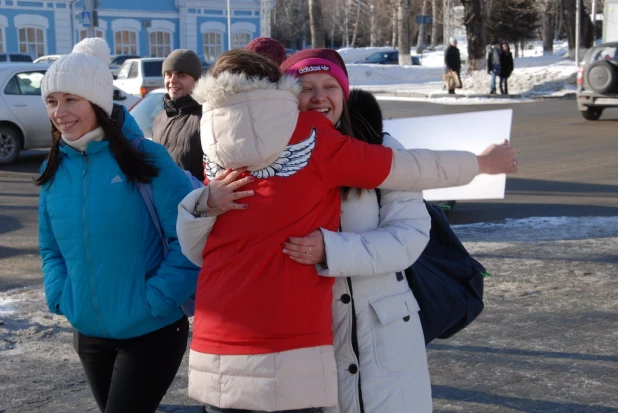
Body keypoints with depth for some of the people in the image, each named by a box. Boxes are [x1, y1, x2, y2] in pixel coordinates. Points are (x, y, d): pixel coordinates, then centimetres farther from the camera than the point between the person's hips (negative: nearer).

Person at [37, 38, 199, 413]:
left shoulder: (145, 158, -14)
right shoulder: (55, 169, 1)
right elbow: (50, 246, 12)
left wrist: (156, 301, -18)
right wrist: (60, 296, -2)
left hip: (152, 332, -5)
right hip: (89, 333, 5)